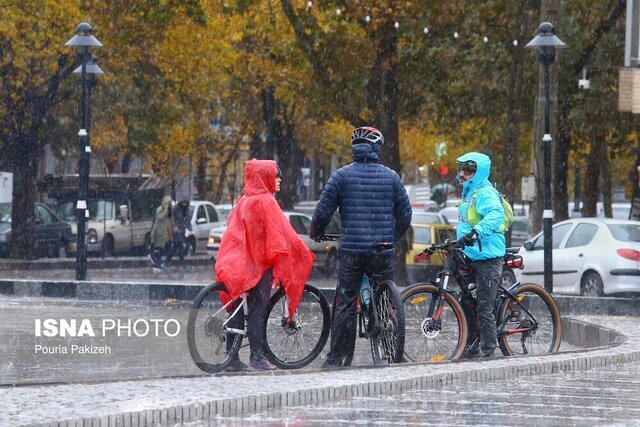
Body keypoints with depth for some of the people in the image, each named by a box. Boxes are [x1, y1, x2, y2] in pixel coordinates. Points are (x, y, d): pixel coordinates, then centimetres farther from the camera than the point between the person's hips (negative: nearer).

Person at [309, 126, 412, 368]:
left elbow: (323, 211, -2)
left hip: (351, 250, -1)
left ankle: (337, 358, 1)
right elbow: (405, 214, 9)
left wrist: (315, 233, 17)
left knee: (345, 305, 3)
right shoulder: (391, 177, 5)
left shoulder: (342, 176, -1)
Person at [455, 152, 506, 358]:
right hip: (471, 257, 10)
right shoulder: (468, 193, 18)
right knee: (467, 304, 13)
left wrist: (476, 232, -44)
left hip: (487, 258, -10)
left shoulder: (485, 193, -13)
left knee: (484, 308, -9)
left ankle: (488, 350, -5)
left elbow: (495, 214, -33)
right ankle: (471, 347, 21)